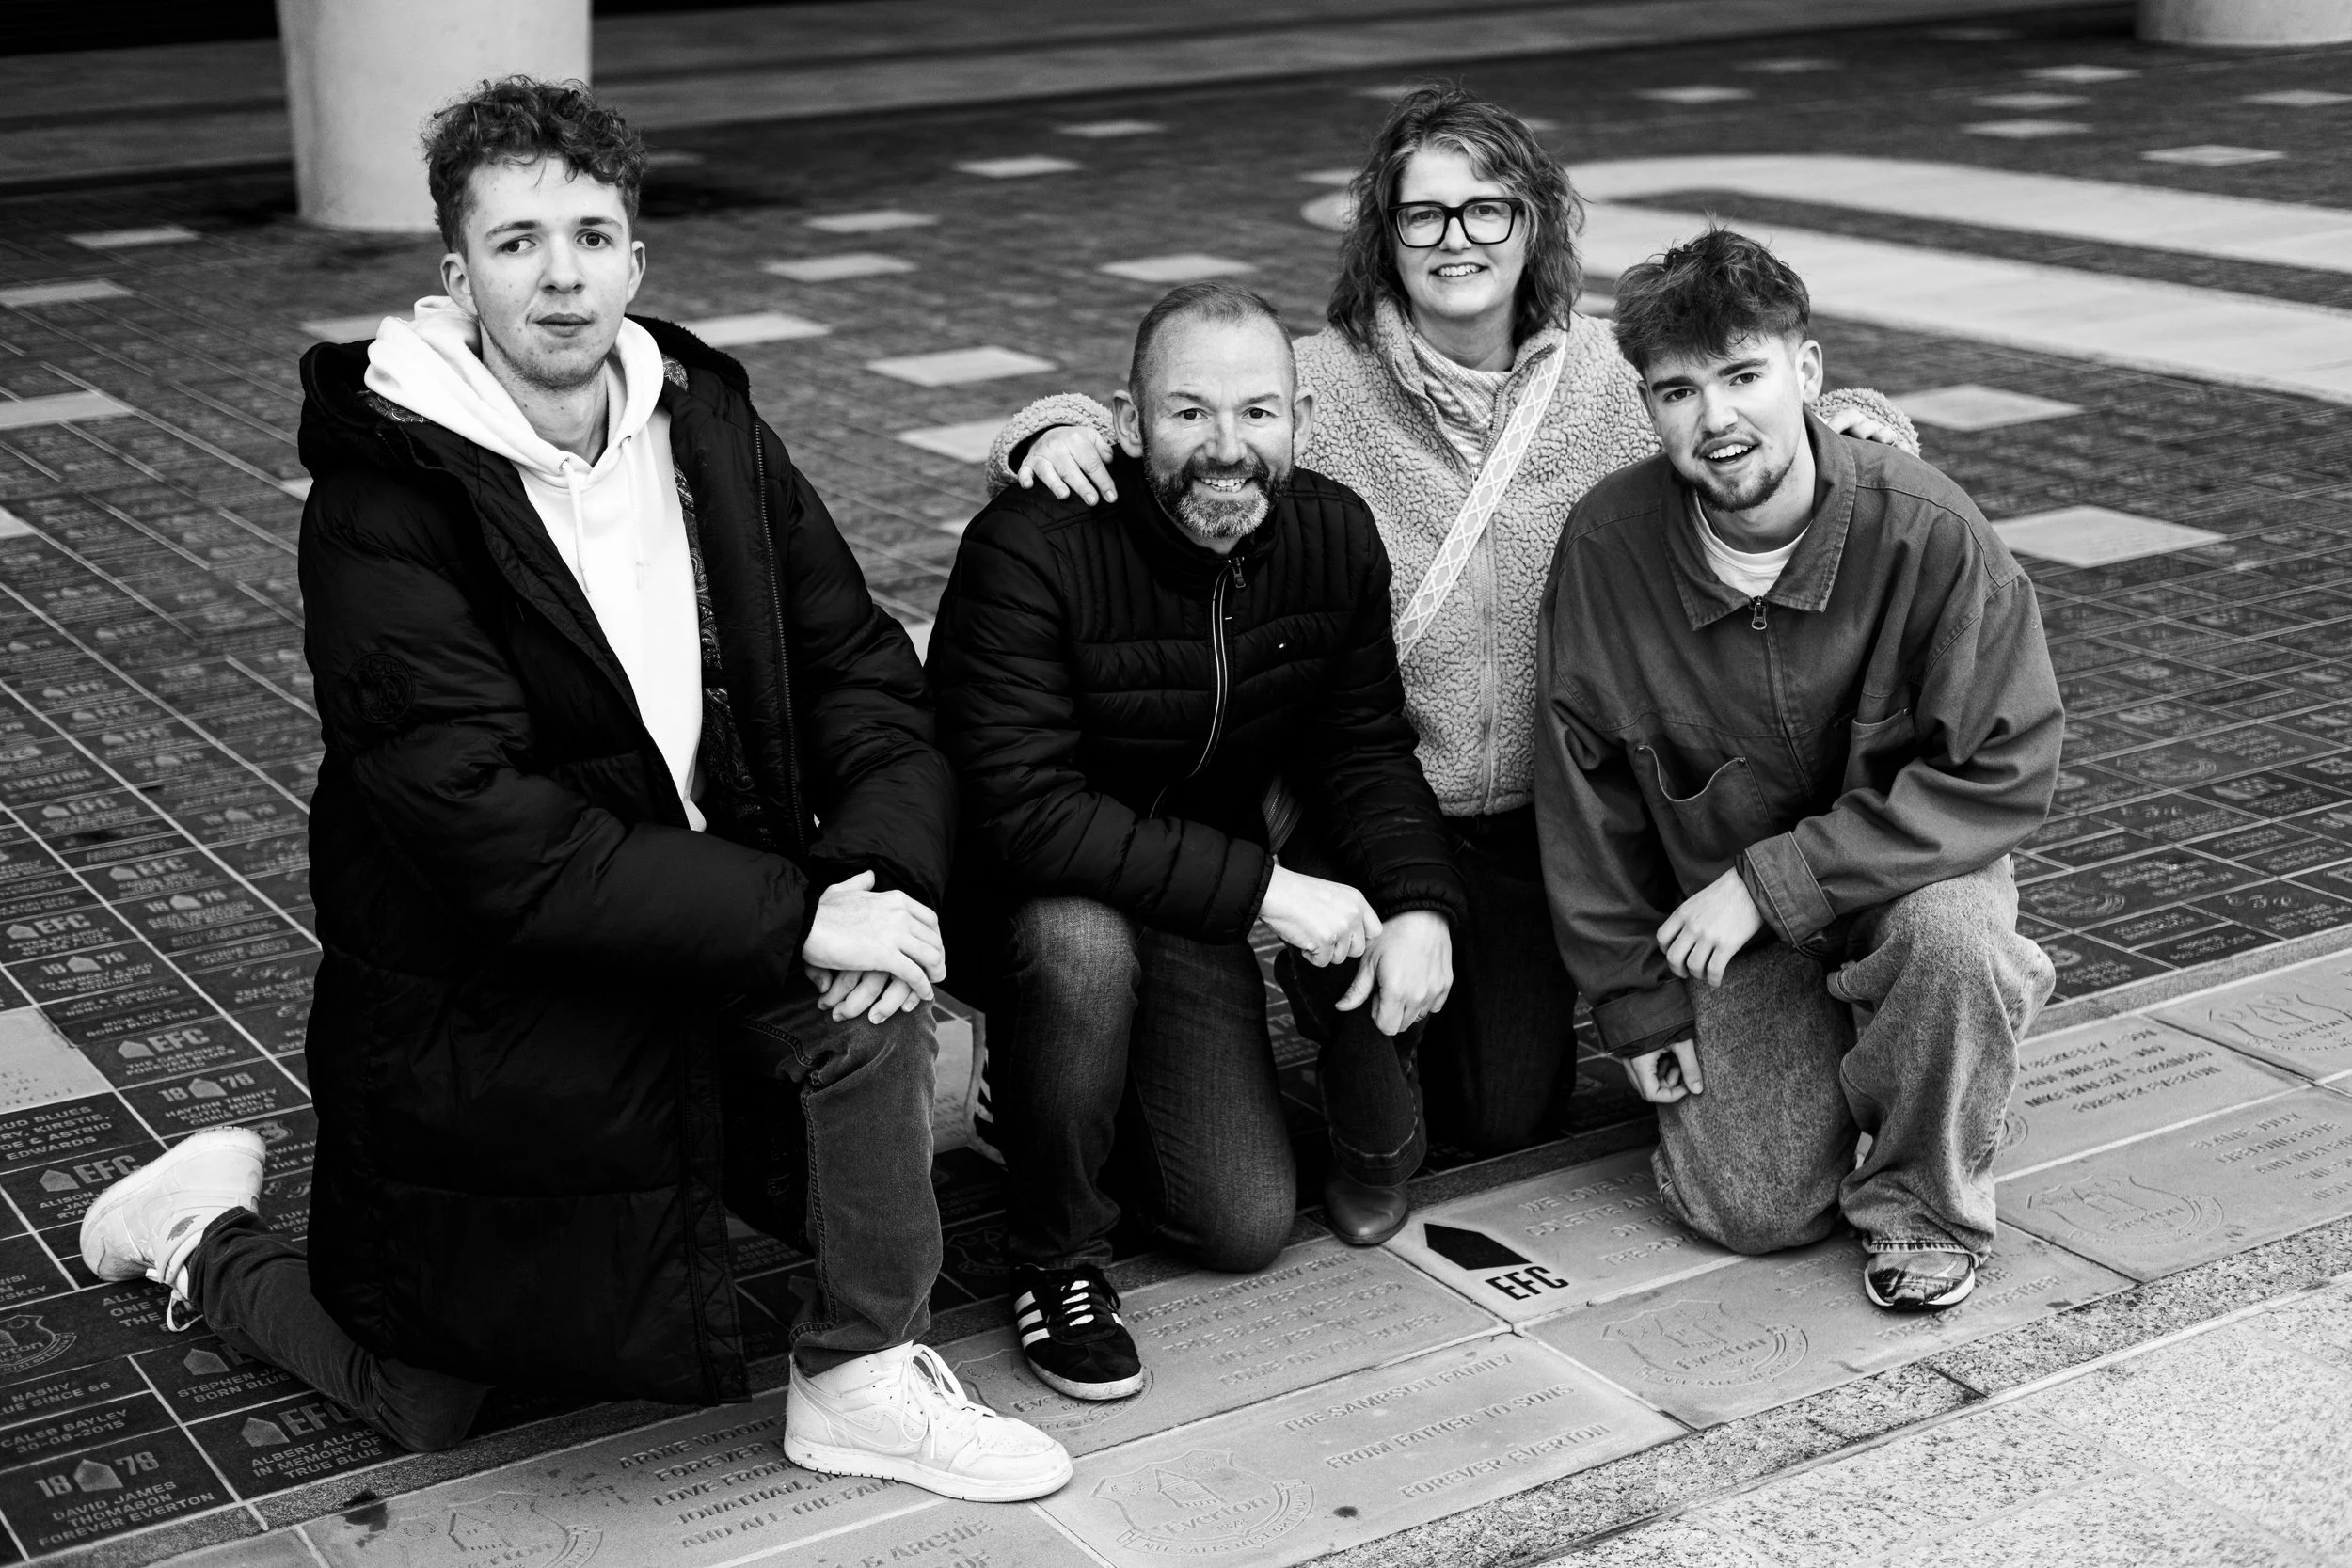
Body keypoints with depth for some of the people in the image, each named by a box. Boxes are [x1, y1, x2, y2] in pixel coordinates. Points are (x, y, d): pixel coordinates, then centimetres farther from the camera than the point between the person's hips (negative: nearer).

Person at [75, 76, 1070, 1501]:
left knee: (877, 986, -27)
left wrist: (885, 865, -24)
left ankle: (865, 1381, -7)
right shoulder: (382, 502, -20)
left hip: (712, 921, 4)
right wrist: (795, 918, -30)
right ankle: (198, 1237, 37)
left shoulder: (710, 427, -2)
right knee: (421, 1405, 8)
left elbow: (861, 669, -2)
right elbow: (486, 830, -27)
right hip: (479, 992, -4)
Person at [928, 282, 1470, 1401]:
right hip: (1013, 893, -4)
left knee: (1249, 1229, -4)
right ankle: (1055, 1259, -14)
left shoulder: (1333, 538, -8)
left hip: (1195, 907, 5)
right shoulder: (1028, 551, -28)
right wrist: (1266, 887, -32)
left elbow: (1363, 748, 1)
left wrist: (1422, 907, -18)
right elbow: (1025, 814, -33)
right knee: (1081, 941, -40)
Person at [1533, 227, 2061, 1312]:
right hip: (1718, 904, 2)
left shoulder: (1927, 533, -22)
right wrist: (1638, 1001, -3)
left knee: (1952, 936, -37)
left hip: (1908, 868, -1)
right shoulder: (1607, 543, -16)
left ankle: (1925, 1206, -8)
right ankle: (1793, 1065, 26)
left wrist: (1774, 880, -25)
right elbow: (1585, 786, -5)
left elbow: (2006, 772, -20)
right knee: (1751, 1208, -11)